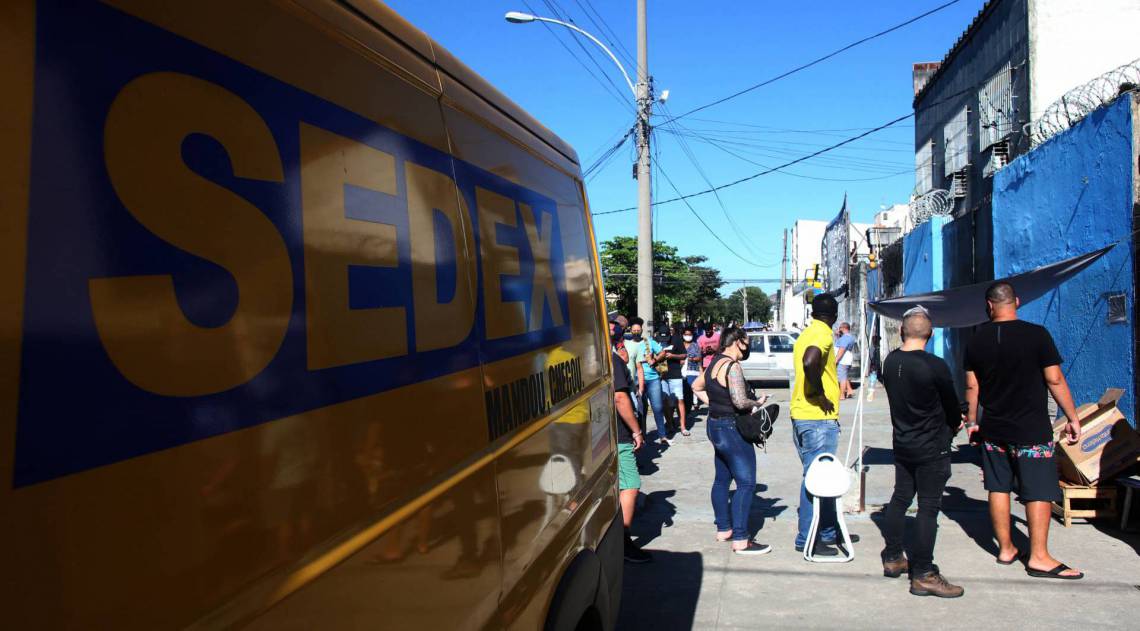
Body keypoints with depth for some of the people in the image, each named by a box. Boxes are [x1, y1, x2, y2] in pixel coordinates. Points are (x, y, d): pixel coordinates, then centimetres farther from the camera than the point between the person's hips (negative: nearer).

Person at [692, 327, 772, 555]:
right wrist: (758, 403, -9)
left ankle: (723, 529, 26)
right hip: (731, 429, -10)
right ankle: (740, 540, -6)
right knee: (746, 483, -7)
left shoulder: (714, 363, 10)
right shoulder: (732, 366, -20)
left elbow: (696, 386, 23)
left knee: (722, 479, 17)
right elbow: (740, 402, -27)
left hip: (715, 424, 10)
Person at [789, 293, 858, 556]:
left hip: (801, 416, 10)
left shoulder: (806, 334, 14)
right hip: (819, 419, -10)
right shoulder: (823, 335, -15)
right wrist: (822, 396, -23)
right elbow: (809, 362, -34)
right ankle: (807, 539, 5)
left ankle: (828, 531, 29)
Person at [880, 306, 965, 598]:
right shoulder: (935, 366, -19)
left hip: (902, 443, 6)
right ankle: (923, 575, 4)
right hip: (932, 448, -6)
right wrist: (954, 426, 17)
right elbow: (951, 405, -6)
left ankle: (892, 558, 27)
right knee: (928, 508, -1)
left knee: (900, 499, 16)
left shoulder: (890, 362, -1)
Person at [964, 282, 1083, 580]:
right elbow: (1055, 380, -10)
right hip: (1032, 431, -4)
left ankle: (1005, 548, 19)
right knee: (1039, 492, 2)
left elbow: (971, 386, 6)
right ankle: (1039, 557, 5)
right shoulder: (1036, 334, -11)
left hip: (993, 429, 4)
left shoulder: (977, 340, 1)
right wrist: (1072, 418, 0)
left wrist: (972, 421, 16)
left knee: (998, 488, 11)